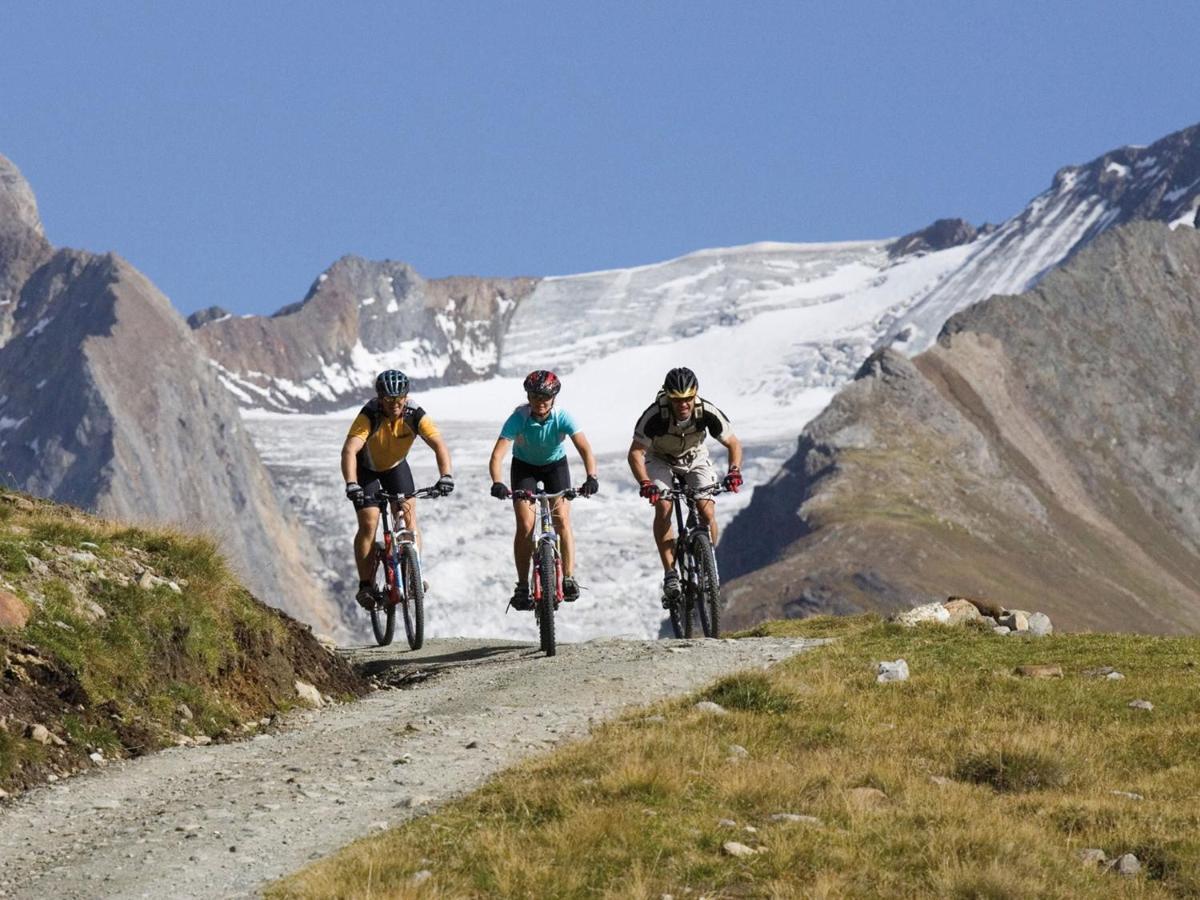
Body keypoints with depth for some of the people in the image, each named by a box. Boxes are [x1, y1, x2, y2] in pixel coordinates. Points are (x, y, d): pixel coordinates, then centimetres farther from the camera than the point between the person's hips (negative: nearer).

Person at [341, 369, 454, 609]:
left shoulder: (415, 416, -27)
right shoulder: (369, 416, -34)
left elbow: (439, 446, -35)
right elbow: (349, 450, -45)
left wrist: (446, 476, -53)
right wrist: (351, 485, -60)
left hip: (396, 466, 3)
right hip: (366, 468, -3)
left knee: (409, 517, -11)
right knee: (368, 524, -12)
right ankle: (365, 585, -4)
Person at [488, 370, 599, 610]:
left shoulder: (562, 418, -28)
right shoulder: (518, 418, -31)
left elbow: (585, 448, -37)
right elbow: (497, 455, -37)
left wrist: (591, 477, -55)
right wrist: (497, 483, -56)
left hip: (555, 465, 1)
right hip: (524, 466, -1)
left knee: (562, 520, -15)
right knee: (525, 525, -12)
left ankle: (568, 579, -8)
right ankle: (522, 587, -6)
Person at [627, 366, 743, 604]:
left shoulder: (707, 412, -29)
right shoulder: (655, 415, -34)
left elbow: (733, 444, -18)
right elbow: (635, 452, -30)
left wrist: (734, 471, -36)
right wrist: (645, 483, -47)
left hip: (695, 459, 1)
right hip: (660, 460, -1)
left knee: (707, 511, -17)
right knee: (663, 507, -25)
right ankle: (670, 574, -21)